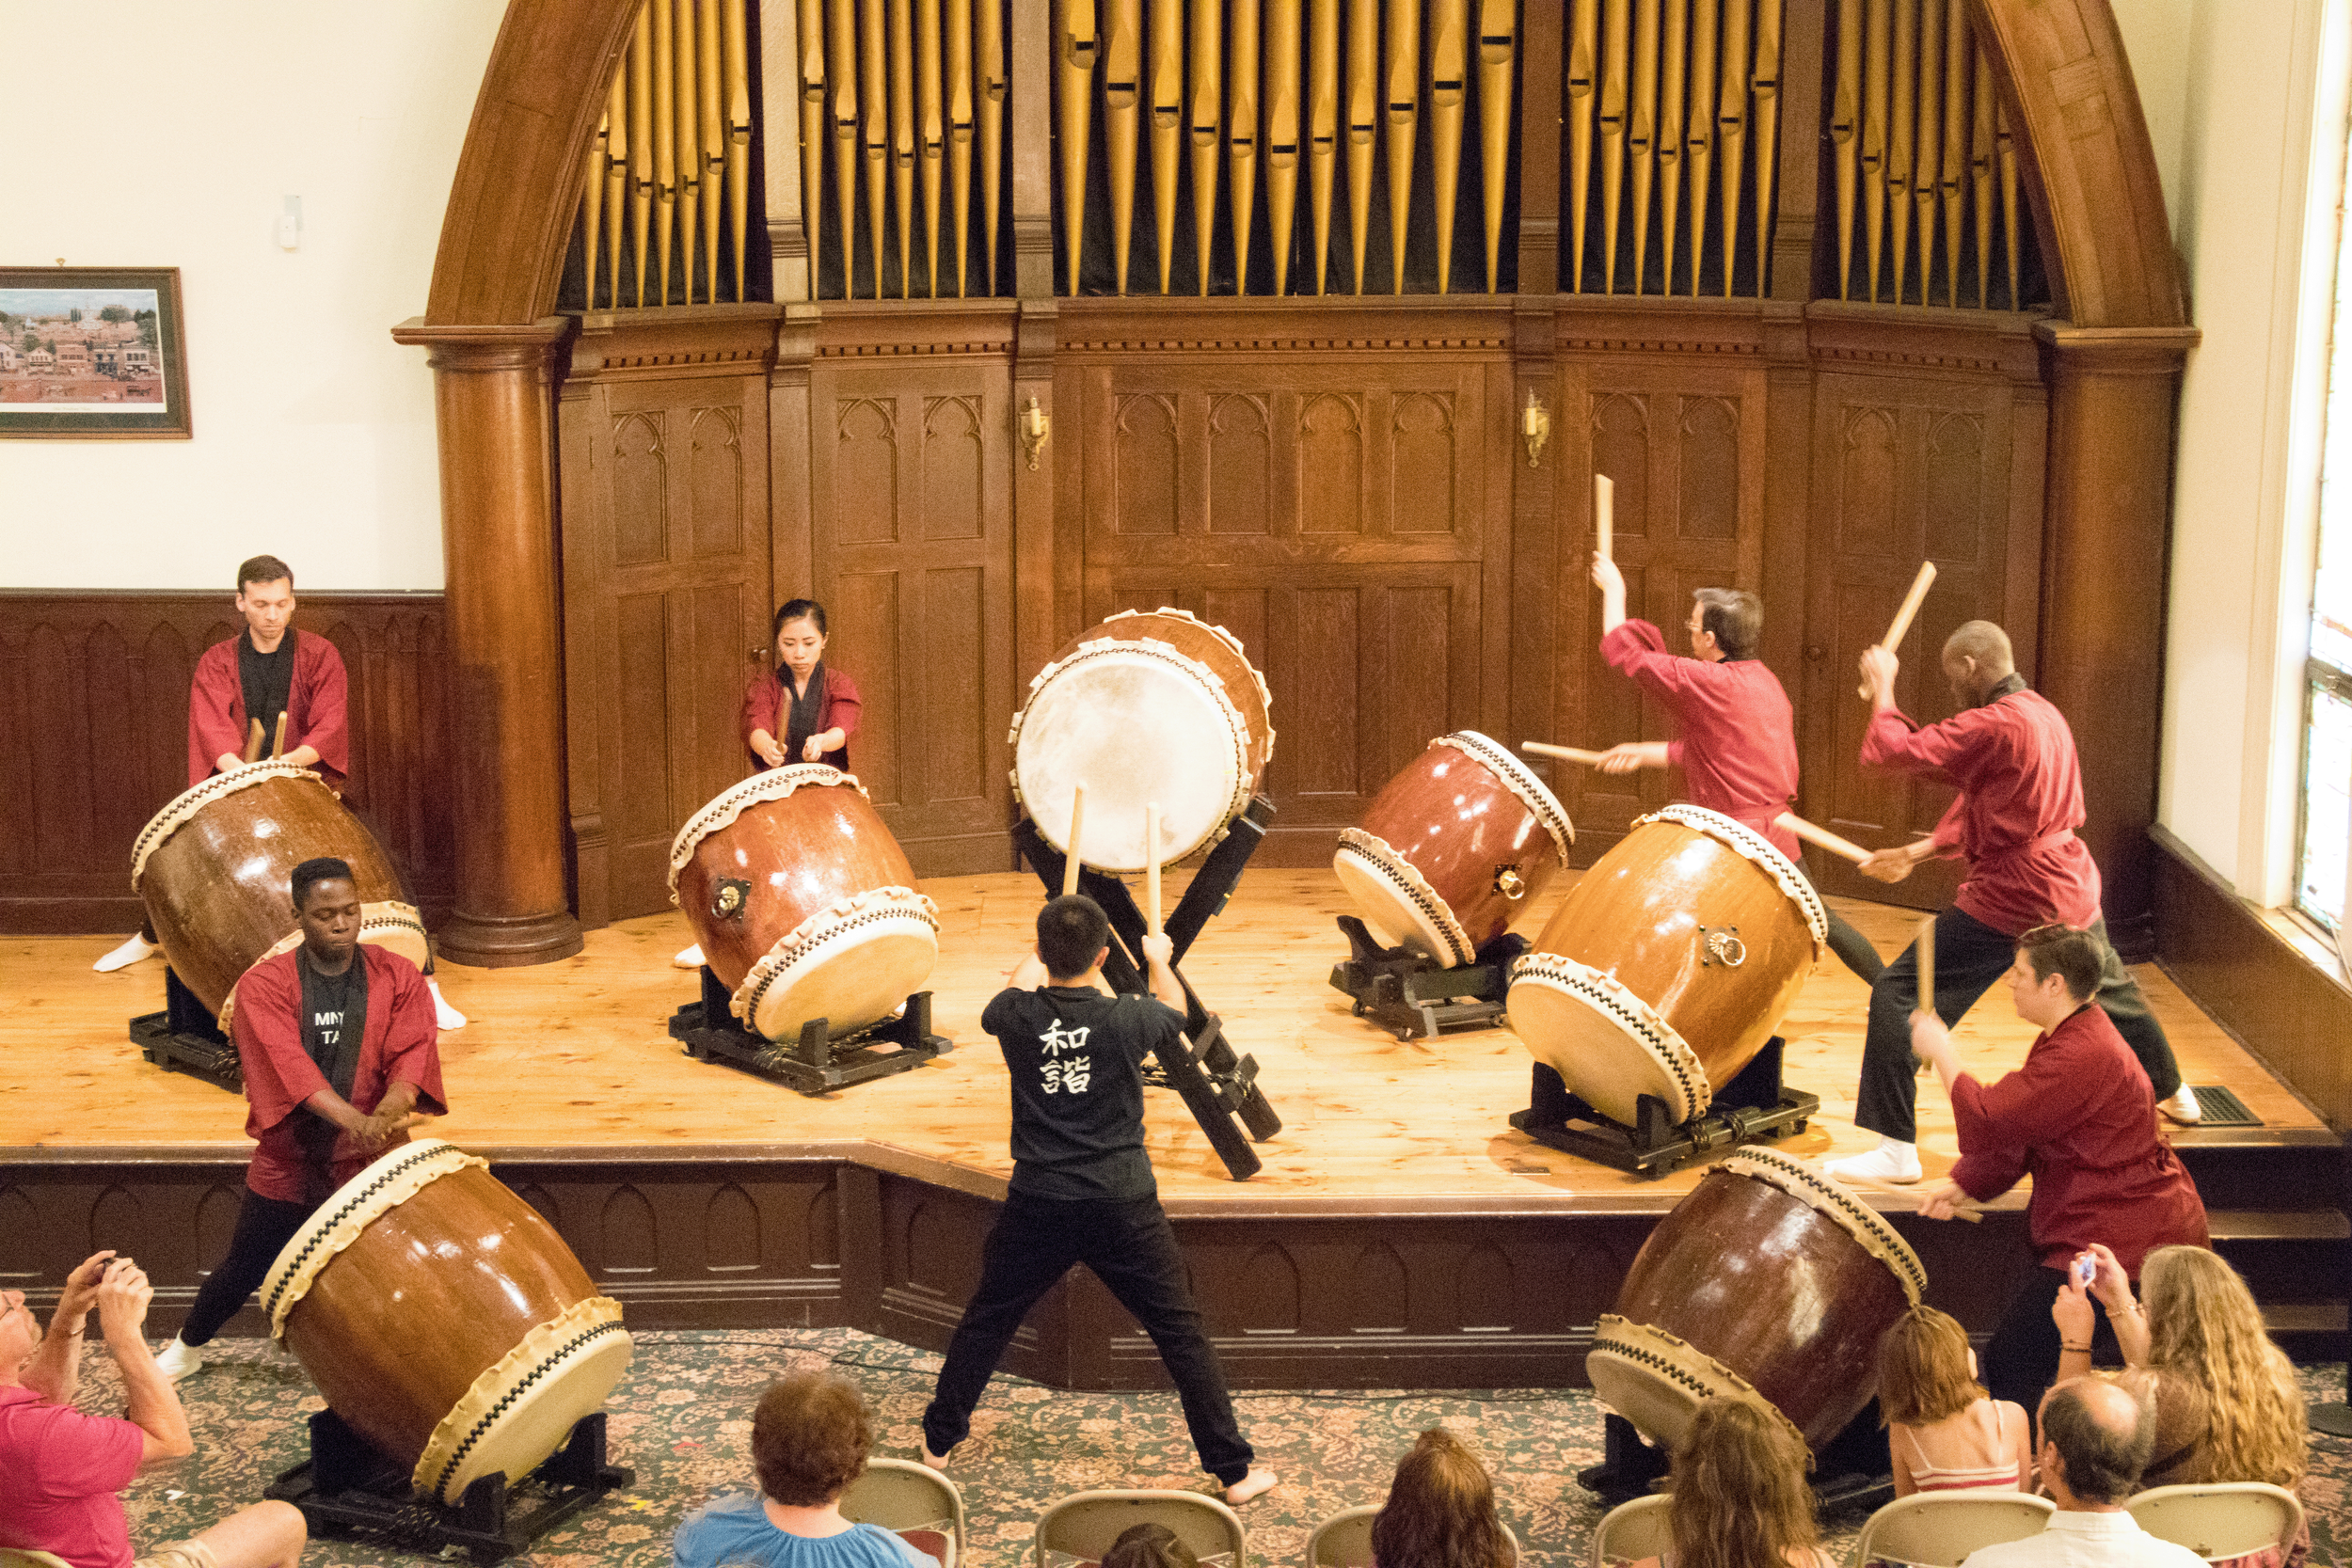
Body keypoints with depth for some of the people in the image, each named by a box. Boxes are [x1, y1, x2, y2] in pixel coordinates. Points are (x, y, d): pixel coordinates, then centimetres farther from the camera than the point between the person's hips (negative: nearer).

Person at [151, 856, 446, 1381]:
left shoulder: (398, 977, -3)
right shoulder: (263, 984, -8)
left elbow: (412, 1056, -15)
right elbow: (287, 1064, -23)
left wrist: (389, 1111, -37)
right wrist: (356, 1121, -38)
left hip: (371, 1166, 0)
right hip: (288, 1163, 1)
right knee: (244, 1268, 17)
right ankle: (187, 1346, 43)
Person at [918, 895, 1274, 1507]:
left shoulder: (1017, 1015, -8)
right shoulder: (1127, 1019, -13)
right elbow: (1175, 1010, 12)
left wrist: (1035, 962, 41)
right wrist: (1158, 958, 33)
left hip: (1037, 1204, 2)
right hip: (1122, 1206, -2)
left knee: (985, 1321, 21)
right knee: (1182, 1334, 7)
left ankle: (939, 1441, 34)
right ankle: (1233, 1470, 10)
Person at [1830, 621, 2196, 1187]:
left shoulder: (1994, 726, -19)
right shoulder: (2045, 714, 11)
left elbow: (1889, 752, -20)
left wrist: (1882, 688, -4)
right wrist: (1919, 850, 7)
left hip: (2010, 899, -9)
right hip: (2071, 890, 9)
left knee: (1898, 997, -7)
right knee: (2112, 991, 31)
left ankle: (1896, 1150, -10)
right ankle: (2172, 1092, 53)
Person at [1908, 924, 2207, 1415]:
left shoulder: (2084, 1056, -25)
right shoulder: (2069, 1036, 12)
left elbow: (1991, 1120, -25)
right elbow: (2016, 1134, 15)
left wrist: (1941, 1052, -12)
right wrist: (1962, 1185, 3)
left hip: (2125, 1241, -11)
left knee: (2009, 1364, -12)